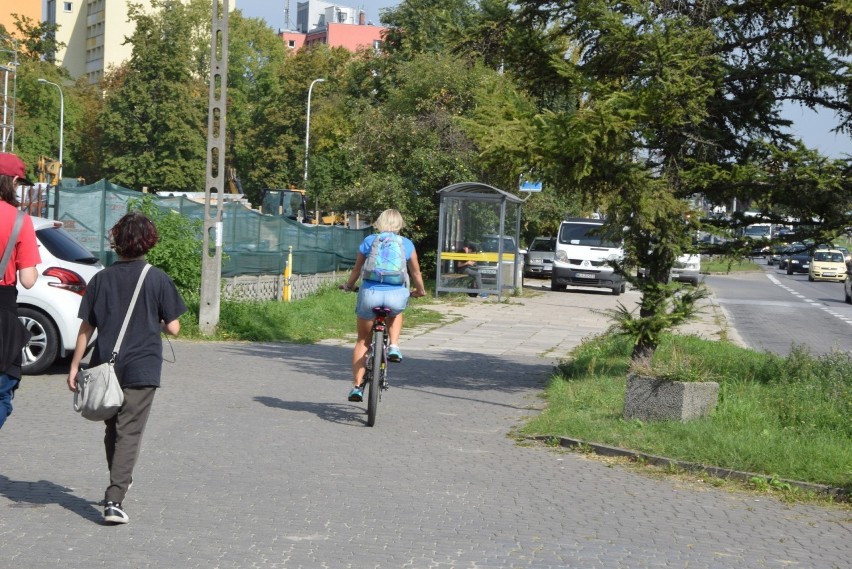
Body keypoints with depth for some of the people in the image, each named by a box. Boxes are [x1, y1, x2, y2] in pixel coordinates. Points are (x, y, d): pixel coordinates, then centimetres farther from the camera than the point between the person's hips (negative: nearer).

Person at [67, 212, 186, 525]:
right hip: (142, 369, -3)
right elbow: (173, 328, -6)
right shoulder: (157, 279, -7)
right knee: (129, 433, -3)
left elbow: (86, 328, 1)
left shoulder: (101, 279, 0)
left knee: (112, 428, 21)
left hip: (105, 367, 3)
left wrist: (75, 366, 8)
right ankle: (114, 500, -13)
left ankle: (119, 482, 38)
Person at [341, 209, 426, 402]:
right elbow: (416, 273, 20)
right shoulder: (406, 244, 11)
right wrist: (420, 291, 39)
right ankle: (394, 346, 13)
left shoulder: (369, 241, 10)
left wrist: (348, 286, 39)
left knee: (362, 340, 17)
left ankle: (357, 386, 14)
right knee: (395, 313, 37)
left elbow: (356, 270, 20)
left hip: (369, 294, 0)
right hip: (397, 295, 0)